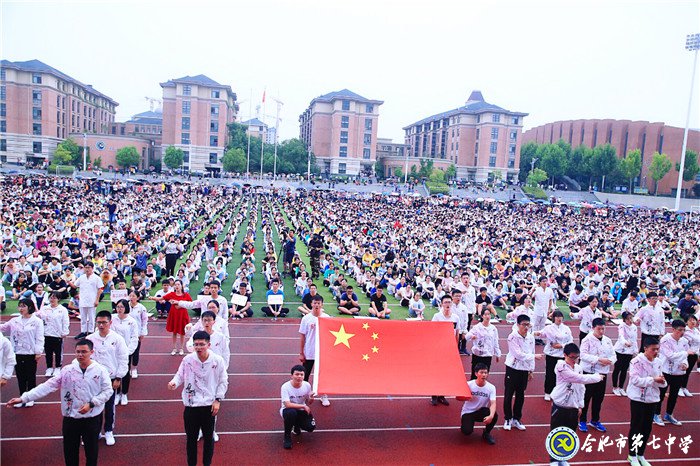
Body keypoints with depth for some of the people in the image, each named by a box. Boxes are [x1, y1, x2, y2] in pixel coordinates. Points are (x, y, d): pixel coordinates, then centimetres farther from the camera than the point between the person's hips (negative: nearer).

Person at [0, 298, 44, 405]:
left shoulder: (37, 321, -6)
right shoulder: (14, 321, 6)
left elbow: (39, 338, -8)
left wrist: (38, 352, -12)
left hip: (31, 354, -4)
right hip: (17, 354, 4)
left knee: (31, 377, 8)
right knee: (20, 377, 12)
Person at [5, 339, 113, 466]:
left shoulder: (100, 370, -12)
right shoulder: (67, 370, -6)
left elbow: (108, 391, -8)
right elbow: (48, 386, -9)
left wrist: (91, 404, -18)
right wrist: (23, 398, -17)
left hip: (92, 418, -2)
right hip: (71, 417, 2)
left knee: (91, 448, 13)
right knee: (70, 449, 15)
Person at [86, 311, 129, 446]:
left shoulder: (117, 339, -8)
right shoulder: (90, 338, -4)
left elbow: (123, 360, -4)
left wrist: (118, 378, -6)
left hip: (111, 379, -1)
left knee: (109, 406, 10)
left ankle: (109, 431, 28)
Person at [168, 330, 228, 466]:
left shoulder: (218, 360, -13)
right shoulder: (187, 359, -12)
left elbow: (223, 381, -2)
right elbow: (180, 376, 2)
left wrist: (218, 400, -7)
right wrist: (174, 382, -21)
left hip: (209, 405, 0)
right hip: (191, 405, 0)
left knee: (208, 437, 16)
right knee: (191, 438, 15)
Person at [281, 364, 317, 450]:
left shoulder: (307, 385, -12)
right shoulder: (285, 387, -23)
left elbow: (308, 403, 1)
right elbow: (287, 404, -32)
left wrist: (311, 399, -23)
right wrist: (303, 406, -29)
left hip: (301, 411, 4)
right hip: (288, 410, -3)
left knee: (311, 427, -19)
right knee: (291, 412, -38)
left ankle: (297, 425, 18)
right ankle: (287, 436, -11)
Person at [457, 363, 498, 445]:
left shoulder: (491, 387, -12)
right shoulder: (469, 384, -16)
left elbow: (493, 403, -23)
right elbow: (459, 397, -10)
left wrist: (491, 415, -44)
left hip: (481, 411, 2)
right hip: (468, 412, -2)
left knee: (494, 416, -30)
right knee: (467, 431, -27)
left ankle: (486, 433, 1)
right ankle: (466, 426, 13)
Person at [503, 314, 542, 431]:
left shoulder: (531, 337, 1)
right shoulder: (513, 337, -17)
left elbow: (531, 353, 8)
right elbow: (518, 354, -22)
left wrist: (531, 370, 10)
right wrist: (534, 356, -24)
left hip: (524, 370, 5)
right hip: (512, 368, -5)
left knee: (520, 395, 13)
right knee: (509, 395, 3)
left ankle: (516, 419, 26)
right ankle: (508, 419, 18)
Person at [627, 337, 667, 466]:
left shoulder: (658, 362, 2)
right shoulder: (637, 361, -16)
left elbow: (659, 380, 9)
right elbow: (635, 380, -23)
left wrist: (662, 381, -14)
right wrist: (653, 380, -29)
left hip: (652, 398, 6)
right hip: (638, 398, -6)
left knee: (647, 428, 13)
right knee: (636, 427, 5)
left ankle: (640, 455, 29)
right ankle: (632, 455, 20)